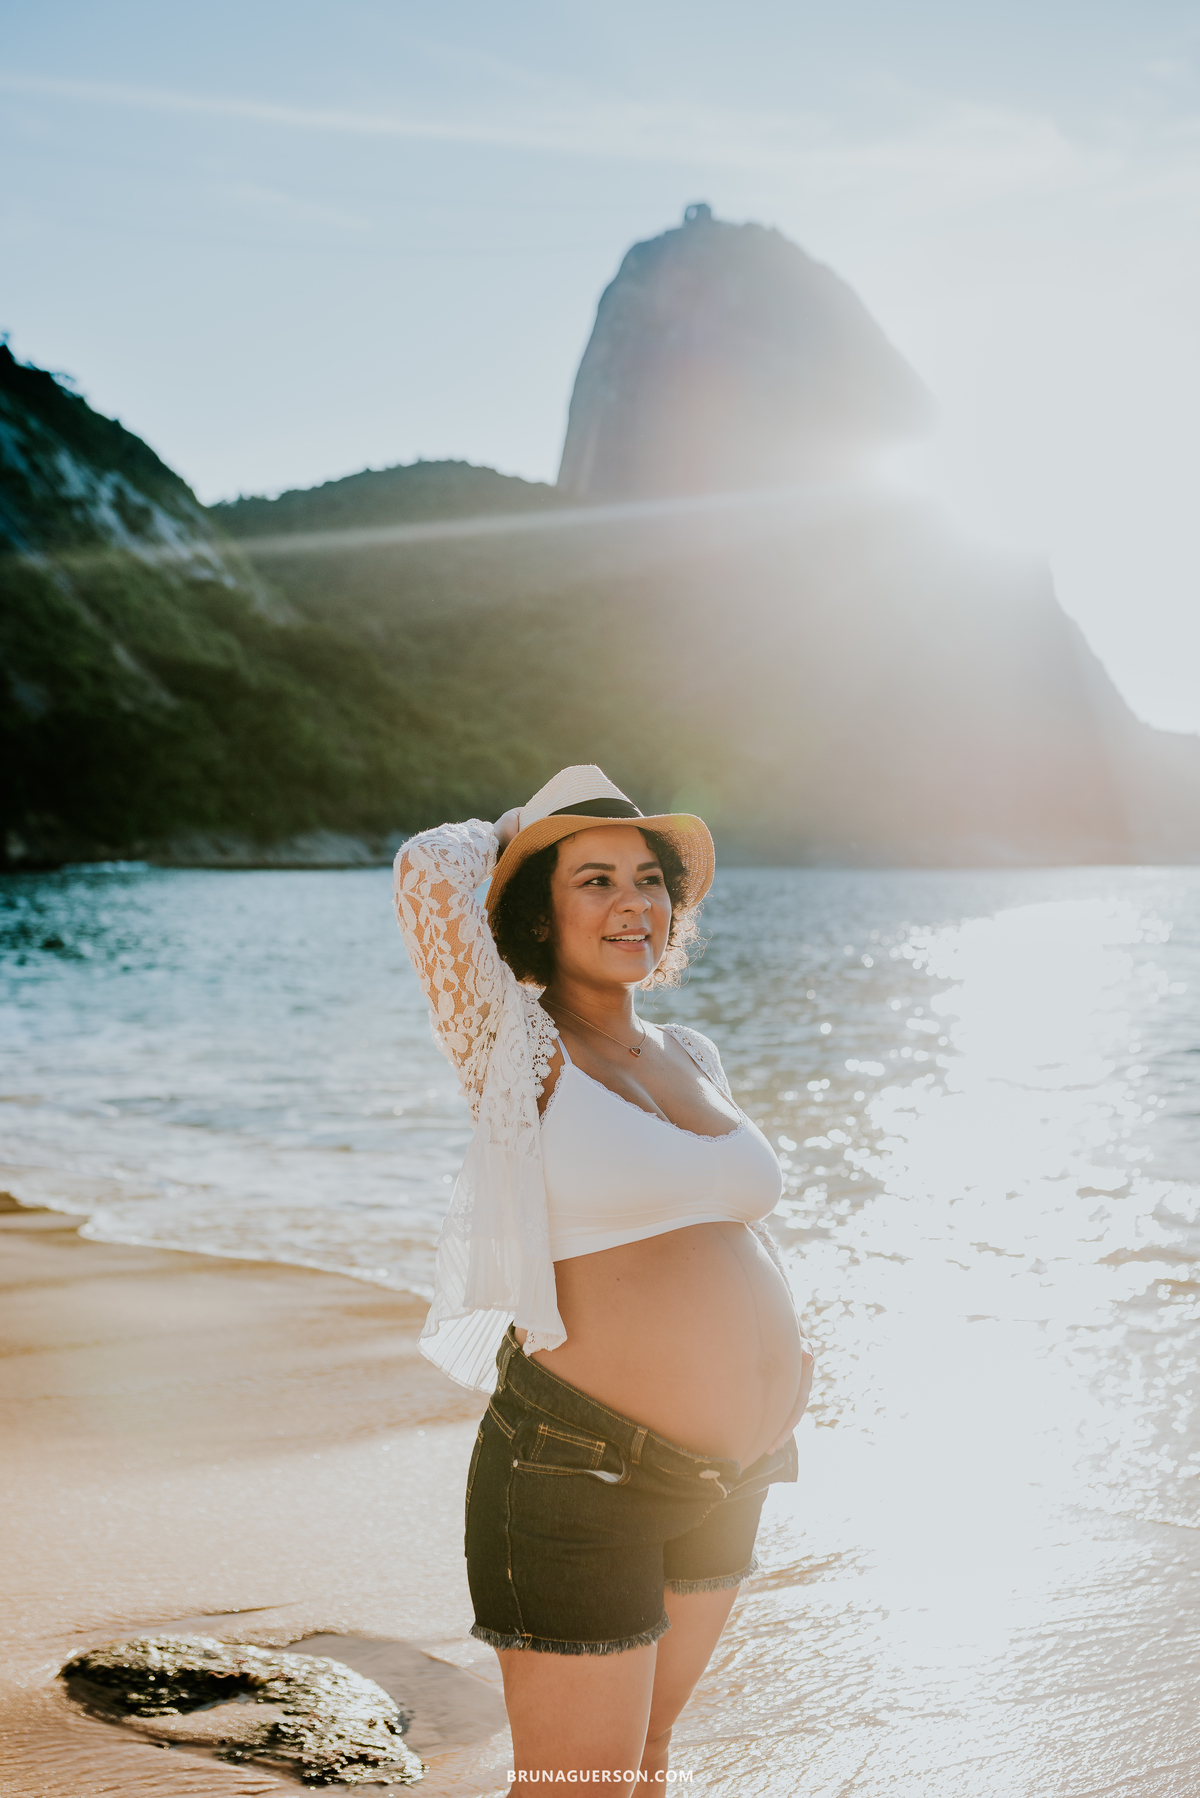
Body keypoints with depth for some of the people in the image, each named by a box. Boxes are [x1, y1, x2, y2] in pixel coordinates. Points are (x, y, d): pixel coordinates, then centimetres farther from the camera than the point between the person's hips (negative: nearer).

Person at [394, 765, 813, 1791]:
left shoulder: (692, 1057, 11)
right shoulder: (519, 1052, -9)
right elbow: (429, 870, -23)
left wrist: (781, 1340, 9)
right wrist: (510, 834, -2)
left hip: (727, 1473, 7)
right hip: (580, 1469, -7)